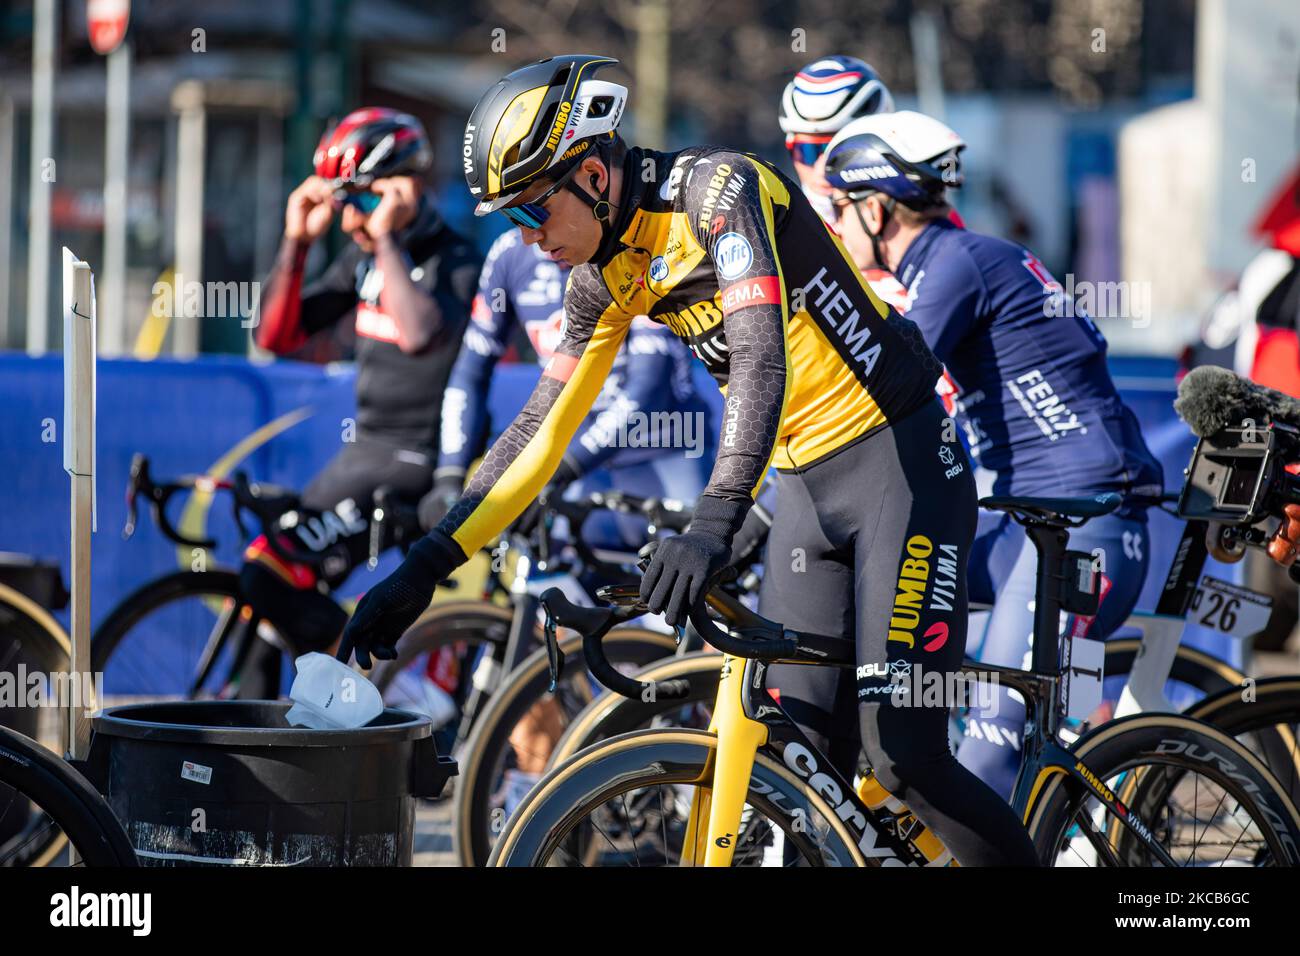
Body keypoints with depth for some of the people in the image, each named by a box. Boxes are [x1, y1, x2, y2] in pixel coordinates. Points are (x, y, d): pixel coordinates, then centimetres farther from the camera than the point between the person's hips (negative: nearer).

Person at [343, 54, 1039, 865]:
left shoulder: (718, 189, -19)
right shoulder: (606, 277, 5)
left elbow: (763, 354, -31)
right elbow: (542, 428, 11)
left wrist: (714, 524, -43)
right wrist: (426, 565, 5)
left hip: (900, 463, -8)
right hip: (808, 486, 8)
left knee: (901, 753, -16)